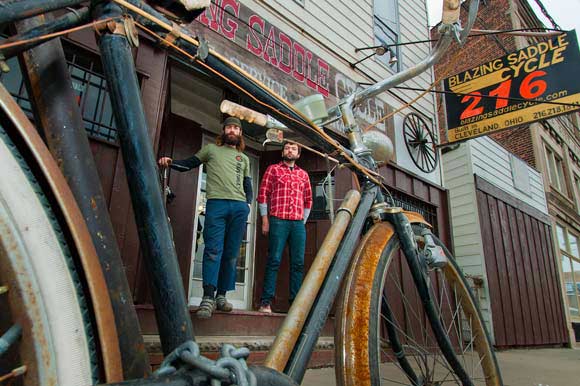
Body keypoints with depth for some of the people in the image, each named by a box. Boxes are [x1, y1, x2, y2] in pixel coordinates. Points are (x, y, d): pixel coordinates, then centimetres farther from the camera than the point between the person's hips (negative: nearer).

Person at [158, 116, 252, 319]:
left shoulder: (244, 159, 27)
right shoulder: (211, 149, 20)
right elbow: (187, 164, 18)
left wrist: (247, 204, 9)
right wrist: (170, 163, -1)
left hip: (239, 207, 3)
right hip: (216, 203, -3)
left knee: (231, 254, 1)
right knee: (213, 251, -14)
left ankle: (221, 296, 7)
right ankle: (208, 298, -15)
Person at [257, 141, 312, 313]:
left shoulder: (303, 174, 19)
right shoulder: (273, 169, 10)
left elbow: (308, 200, 21)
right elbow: (263, 194, 3)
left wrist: (303, 220, 12)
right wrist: (265, 219, -4)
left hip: (298, 223, 4)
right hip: (278, 221, -3)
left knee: (298, 263, 1)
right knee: (274, 261, -7)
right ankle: (266, 301, -3)